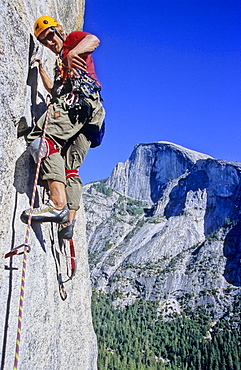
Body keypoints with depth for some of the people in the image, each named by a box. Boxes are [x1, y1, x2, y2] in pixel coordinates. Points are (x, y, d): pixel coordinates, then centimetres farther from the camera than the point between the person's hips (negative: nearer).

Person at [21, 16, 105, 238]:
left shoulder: (73, 40, 17)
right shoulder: (61, 62, 40)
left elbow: (94, 40, -7)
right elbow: (54, 90, 43)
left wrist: (73, 53, -23)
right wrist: (41, 70, 46)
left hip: (78, 99, -10)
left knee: (41, 138, -27)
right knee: (70, 167, 3)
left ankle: (58, 204, -42)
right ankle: (69, 220, -3)